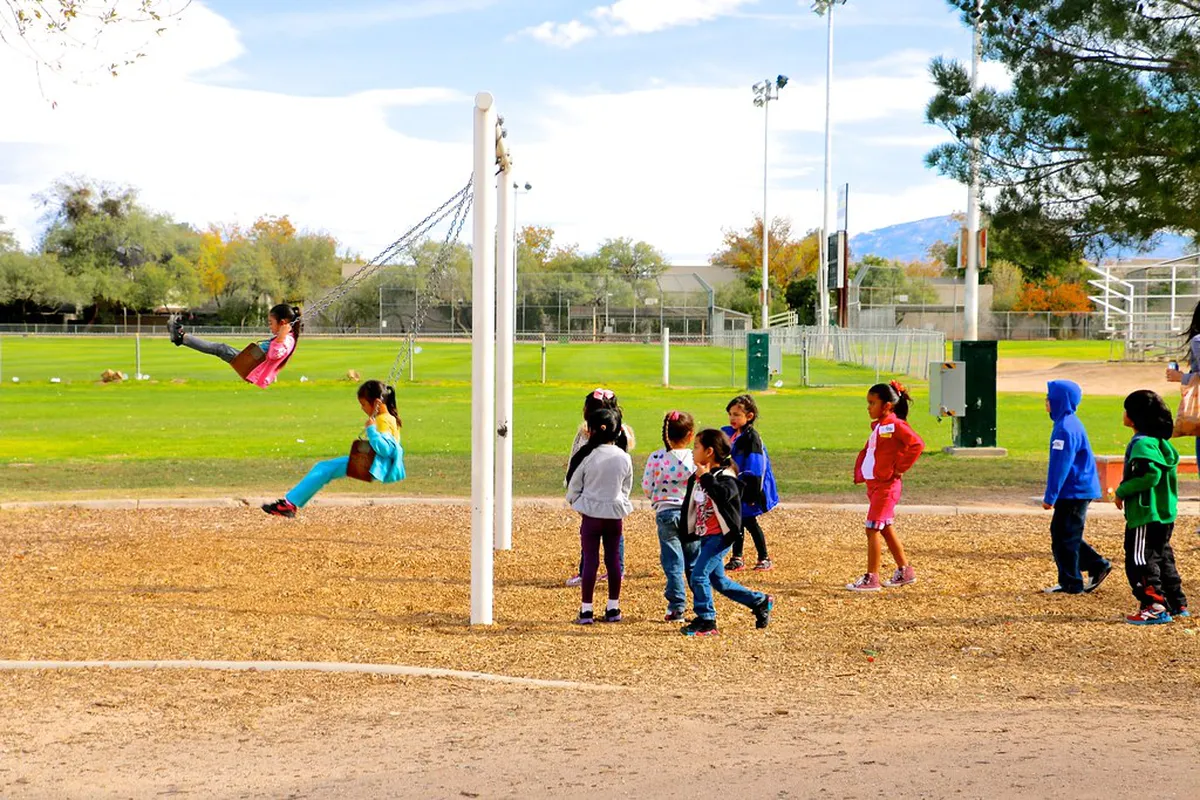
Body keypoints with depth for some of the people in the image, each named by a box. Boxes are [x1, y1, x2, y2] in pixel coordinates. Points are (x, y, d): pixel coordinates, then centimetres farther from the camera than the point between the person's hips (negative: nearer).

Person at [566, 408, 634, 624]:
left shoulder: (587, 456, -13)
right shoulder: (624, 458, -3)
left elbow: (573, 487, -4)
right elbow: (627, 487, 9)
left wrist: (578, 504, 14)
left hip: (591, 514, -3)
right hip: (616, 513, 3)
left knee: (590, 560, 1)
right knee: (613, 559, 10)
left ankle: (586, 610, 4)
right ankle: (613, 608, 15)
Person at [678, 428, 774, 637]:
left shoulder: (724, 477, -13)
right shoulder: (696, 478, 11)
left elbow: (723, 494, -36)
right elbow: (688, 507, 19)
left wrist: (706, 477, -30)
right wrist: (684, 534, 17)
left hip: (719, 536, -9)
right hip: (704, 537, 9)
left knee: (699, 575, -14)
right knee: (719, 581, 14)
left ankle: (706, 621, -4)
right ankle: (760, 602, 27)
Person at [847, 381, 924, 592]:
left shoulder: (895, 425, -15)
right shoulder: (877, 426, 13)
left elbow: (917, 445, -25)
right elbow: (867, 451, 25)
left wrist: (900, 468, -19)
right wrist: (859, 473, 11)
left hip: (886, 486, -10)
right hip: (874, 485, 10)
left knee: (873, 529, -8)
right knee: (886, 528, 15)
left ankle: (871, 578, -3)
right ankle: (904, 571, 26)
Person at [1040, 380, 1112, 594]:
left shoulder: (1066, 428, -19)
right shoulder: (1068, 423, 13)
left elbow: (1061, 465, -21)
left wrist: (1050, 496, -17)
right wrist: (1053, 494, 24)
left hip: (1075, 492, -10)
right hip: (1078, 490, 10)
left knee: (1065, 536, -3)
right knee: (1066, 535, 15)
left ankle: (1071, 583, 3)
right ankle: (1098, 565, 18)